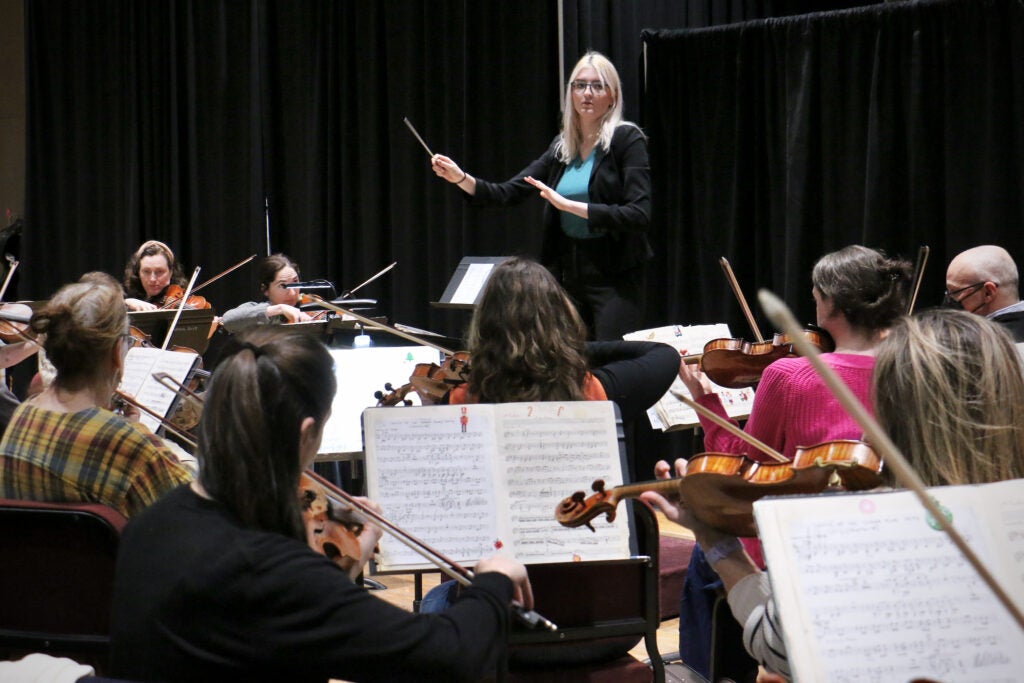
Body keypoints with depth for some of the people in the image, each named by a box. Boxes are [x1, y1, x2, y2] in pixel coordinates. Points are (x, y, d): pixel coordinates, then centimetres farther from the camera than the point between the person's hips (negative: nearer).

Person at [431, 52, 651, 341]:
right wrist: (461, 178, -8)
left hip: (615, 276, -6)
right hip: (569, 273, 6)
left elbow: (639, 214, -17)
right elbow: (507, 192, 8)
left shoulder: (626, 140, -7)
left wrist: (570, 205, -20)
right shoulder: (562, 146, 11)